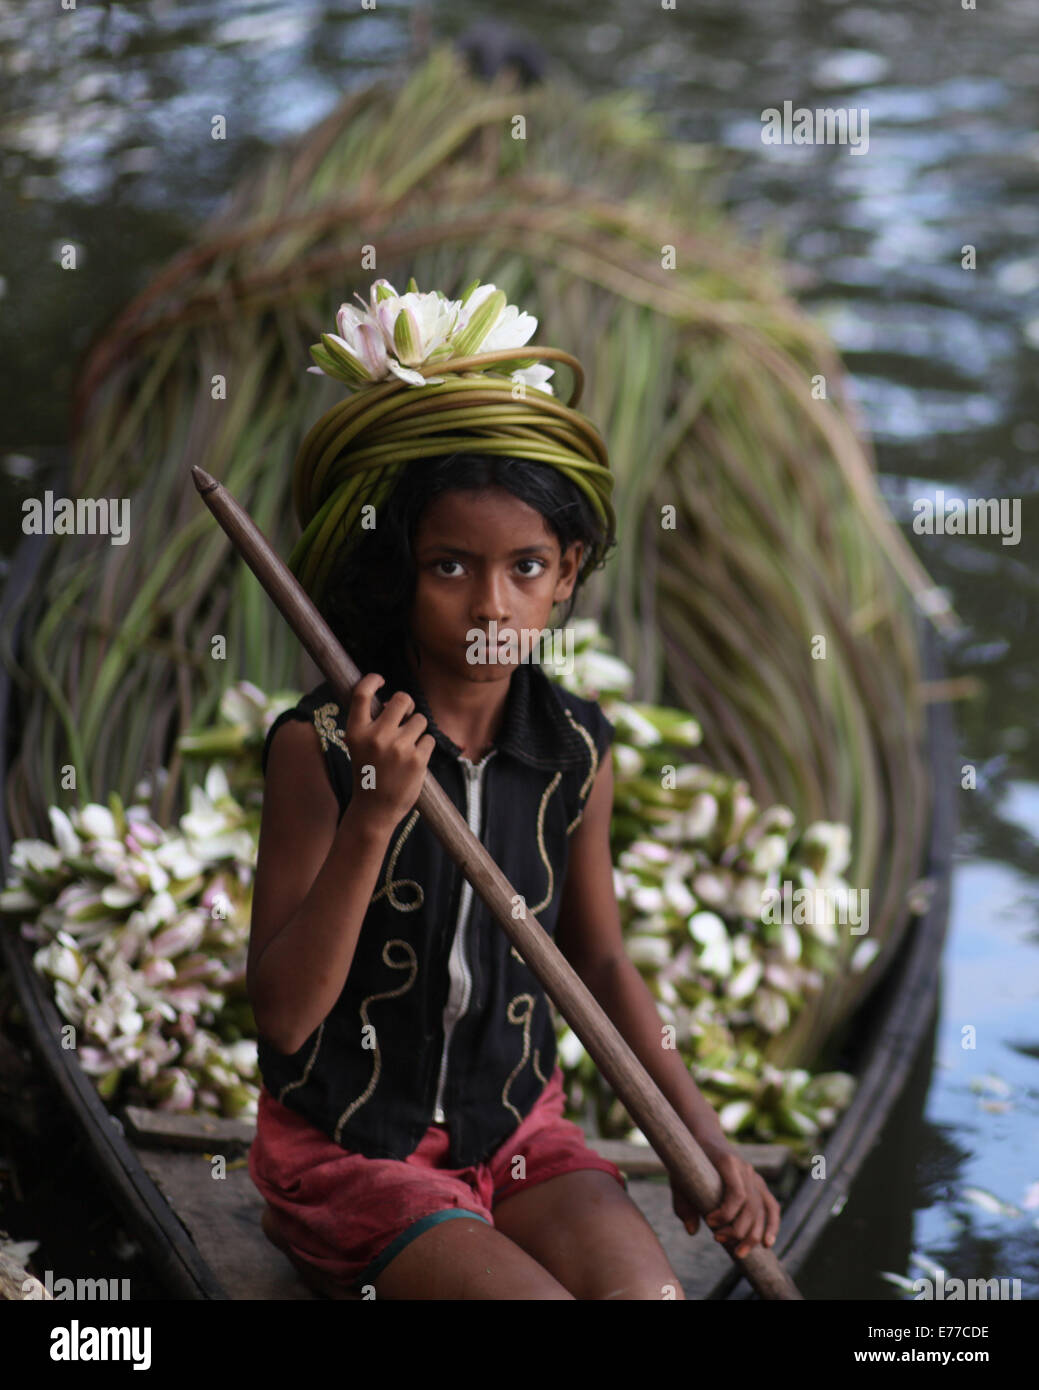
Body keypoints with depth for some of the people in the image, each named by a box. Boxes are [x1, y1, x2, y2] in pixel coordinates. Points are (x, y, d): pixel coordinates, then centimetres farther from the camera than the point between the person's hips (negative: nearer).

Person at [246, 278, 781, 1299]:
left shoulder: (575, 747, -2)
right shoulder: (321, 744, -15)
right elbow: (283, 1012, -18)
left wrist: (704, 1137, 3)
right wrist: (374, 817, -28)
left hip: (516, 1124, 4)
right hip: (347, 1138, -4)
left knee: (647, 1289, -20)